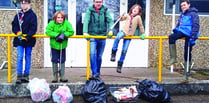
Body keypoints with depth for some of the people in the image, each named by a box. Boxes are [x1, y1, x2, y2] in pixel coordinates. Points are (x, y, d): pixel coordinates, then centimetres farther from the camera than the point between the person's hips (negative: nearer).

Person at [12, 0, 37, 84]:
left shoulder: (32, 15, -1)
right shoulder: (18, 15, 12)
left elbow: (33, 28, -8)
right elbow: (14, 25, 10)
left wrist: (27, 36, -17)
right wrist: (18, 33, -9)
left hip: (29, 40, -2)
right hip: (19, 40, 2)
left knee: (28, 57, 6)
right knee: (19, 57, -7)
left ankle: (26, 75, 14)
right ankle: (19, 76, -5)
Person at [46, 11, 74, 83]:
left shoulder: (67, 24, -8)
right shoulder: (52, 23, -10)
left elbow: (71, 31, -12)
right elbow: (48, 31, -18)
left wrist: (64, 35, -27)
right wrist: (57, 35, -25)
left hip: (63, 46, 1)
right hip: (54, 45, -1)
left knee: (62, 61, 7)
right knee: (54, 61, 5)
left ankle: (62, 76, 17)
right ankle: (55, 77, 17)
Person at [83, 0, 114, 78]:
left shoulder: (105, 10, 3)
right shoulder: (90, 10, -3)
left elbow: (110, 20, -6)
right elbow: (86, 21, -14)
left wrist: (110, 30, -23)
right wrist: (85, 32, -28)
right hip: (92, 36, -2)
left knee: (99, 56, 10)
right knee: (92, 54, -19)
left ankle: (97, 73, 23)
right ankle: (94, 73, -16)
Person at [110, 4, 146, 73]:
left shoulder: (138, 17, -1)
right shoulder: (127, 15, 6)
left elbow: (141, 26, 9)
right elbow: (122, 19, 24)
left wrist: (143, 34, 14)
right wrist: (120, 17, 1)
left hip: (129, 36, 0)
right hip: (123, 31, 0)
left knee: (124, 50, -1)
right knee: (118, 37, -37)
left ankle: (120, 64, 14)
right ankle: (113, 53, -27)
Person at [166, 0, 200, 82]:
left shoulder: (193, 14, -5)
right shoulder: (182, 15, 19)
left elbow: (196, 26, -13)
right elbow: (179, 25, 27)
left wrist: (193, 37, -22)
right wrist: (175, 29, 5)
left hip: (189, 35, -6)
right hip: (182, 32, 7)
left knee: (187, 55, -4)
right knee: (171, 37, -23)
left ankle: (186, 75, 3)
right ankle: (173, 59, -16)